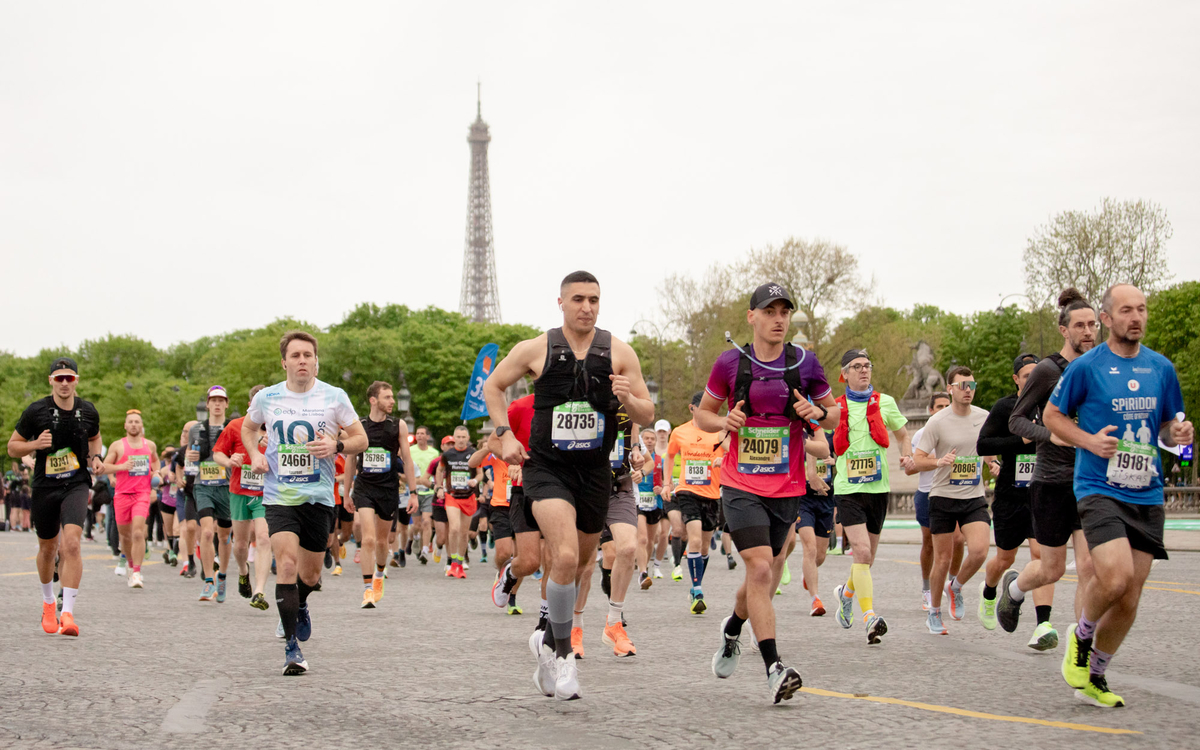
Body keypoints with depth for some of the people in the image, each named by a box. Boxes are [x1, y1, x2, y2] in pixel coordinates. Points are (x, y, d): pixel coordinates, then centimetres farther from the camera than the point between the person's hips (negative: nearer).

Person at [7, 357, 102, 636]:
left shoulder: (88, 411, 1)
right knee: (48, 548, 13)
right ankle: (48, 601, 41)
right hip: (44, 486, 0)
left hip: (76, 485, 0)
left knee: (71, 543, -20)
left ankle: (68, 613, -22)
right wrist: (35, 444, -18)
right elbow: (13, 446, 2)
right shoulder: (36, 411, -6)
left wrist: (96, 458, 3)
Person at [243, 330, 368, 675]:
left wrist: (336, 446, -17)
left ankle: (299, 605, 48)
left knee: (310, 573, 10)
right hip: (278, 495, -1)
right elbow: (248, 427, 21)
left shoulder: (334, 397, -2)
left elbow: (361, 439, 3)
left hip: (319, 496, 1)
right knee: (286, 564, -18)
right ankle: (292, 647, -12)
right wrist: (255, 455, 2)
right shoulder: (266, 398, 1)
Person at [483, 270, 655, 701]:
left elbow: (648, 417, 3)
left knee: (579, 566, 14)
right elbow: (493, 387, 11)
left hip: (595, 472, 3)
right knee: (565, 558, -23)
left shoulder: (619, 353, 0)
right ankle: (562, 653, -8)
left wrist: (627, 399, -19)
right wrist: (505, 435, 0)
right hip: (546, 468, -3)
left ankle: (549, 641, 37)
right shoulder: (536, 350, -4)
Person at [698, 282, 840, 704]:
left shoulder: (804, 364, 1)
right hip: (741, 488, -2)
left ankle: (732, 629, 44)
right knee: (760, 569, -17)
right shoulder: (731, 363, -2)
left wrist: (818, 412, -12)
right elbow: (702, 413, 10)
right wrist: (724, 422, -12)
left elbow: (834, 416, 11)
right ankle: (774, 669, -17)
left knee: (765, 575, 13)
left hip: (787, 490, 3)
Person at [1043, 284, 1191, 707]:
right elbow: (1052, 415, 5)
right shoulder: (1086, 366, -3)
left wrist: (1178, 434, -3)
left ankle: (1094, 677, 22)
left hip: (1147, 497, 5)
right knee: (1115, 577, -24)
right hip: (1099, 489, -5)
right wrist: (1089, 441, -11)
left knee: (1129, 600, 3)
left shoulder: (1162, 368, 10)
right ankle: (1081, 636, 7)